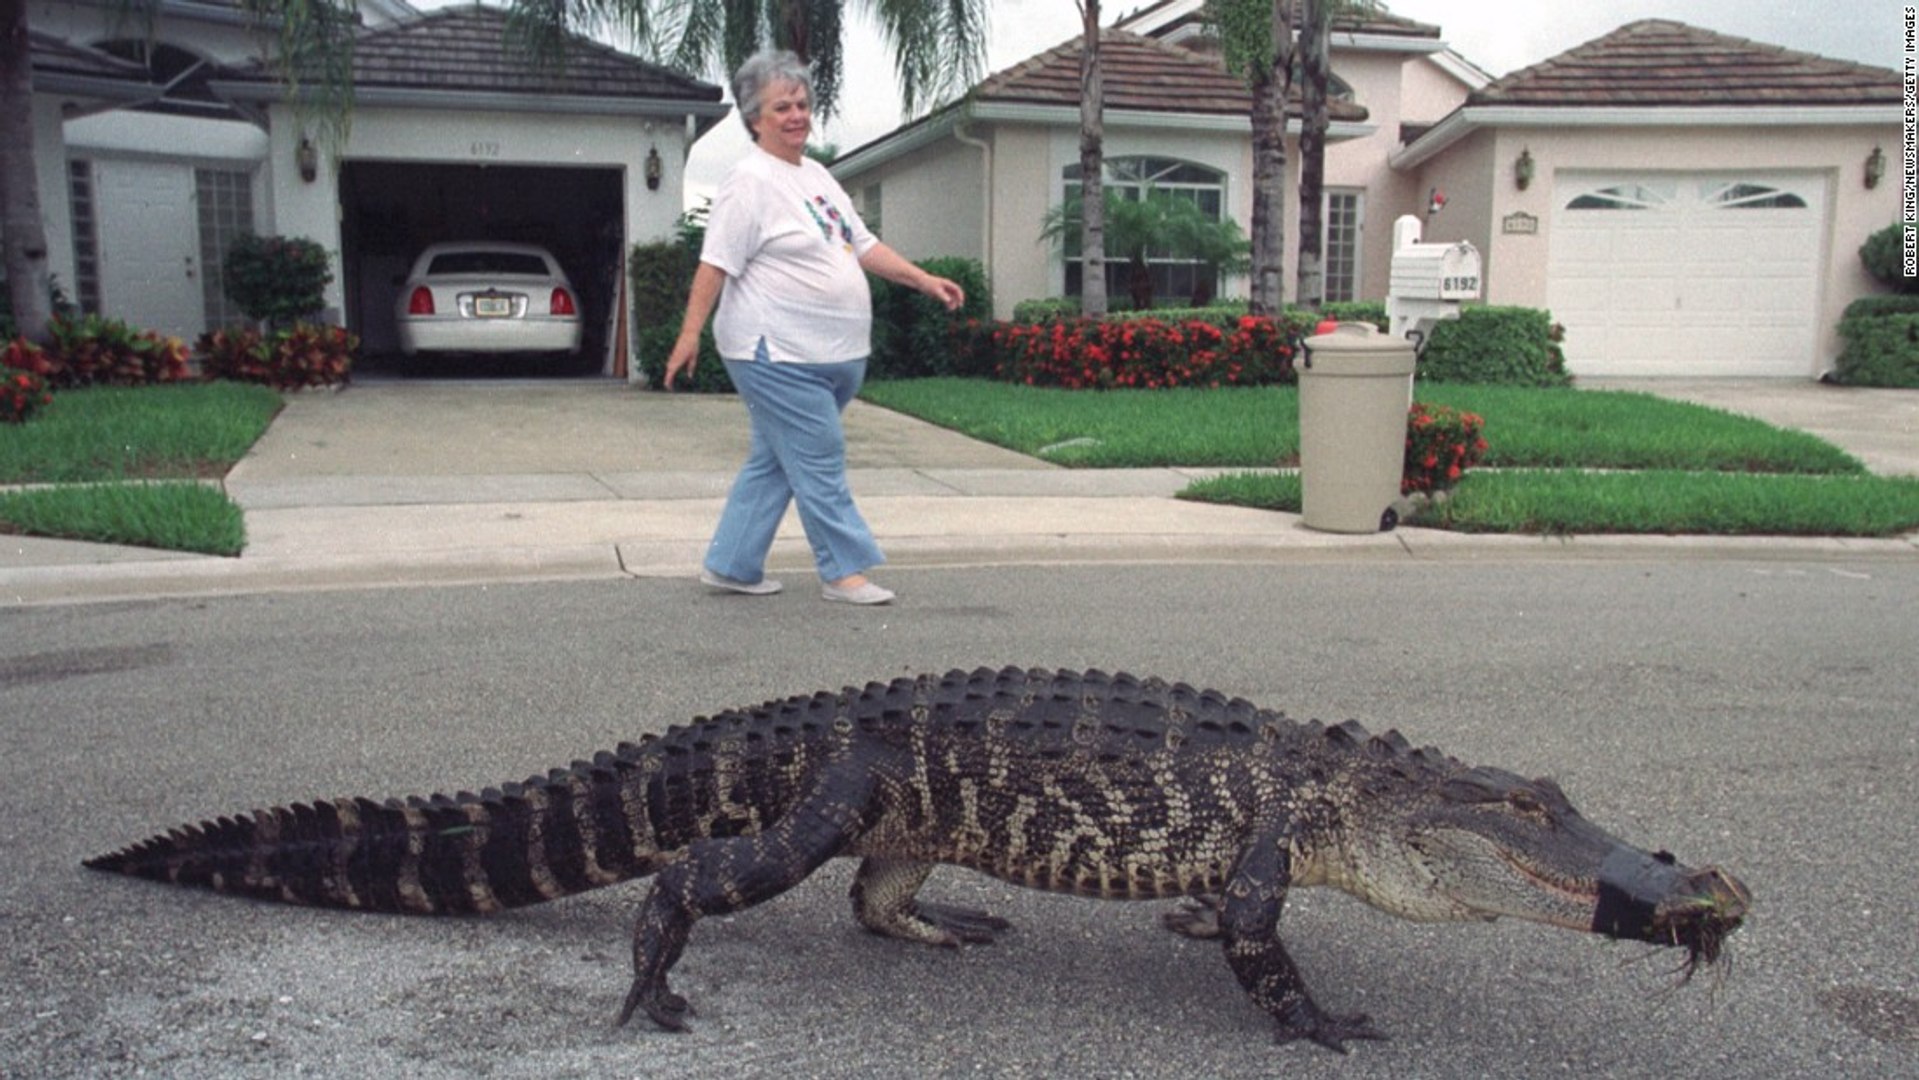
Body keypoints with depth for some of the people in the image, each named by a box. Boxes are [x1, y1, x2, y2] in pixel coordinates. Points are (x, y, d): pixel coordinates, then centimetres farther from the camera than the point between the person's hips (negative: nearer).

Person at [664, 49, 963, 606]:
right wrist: (690, 334, -20)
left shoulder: (816, 175, 18)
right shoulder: (750, 182, -9)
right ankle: (844, 570, 6)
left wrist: (925, 281, 13)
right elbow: (715, 263, -14)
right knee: (820, 462, -4)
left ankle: (730, 565, 22)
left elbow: (863, 245, 21)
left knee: (774, 461, 13)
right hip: (776, 355, -9)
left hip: (831, 354, 9)